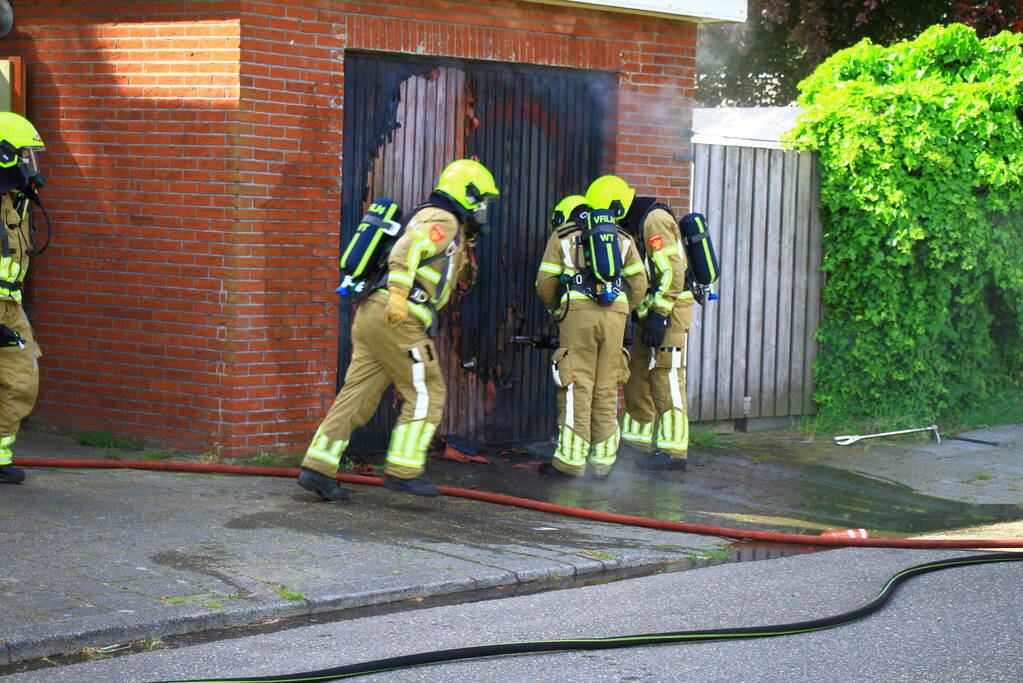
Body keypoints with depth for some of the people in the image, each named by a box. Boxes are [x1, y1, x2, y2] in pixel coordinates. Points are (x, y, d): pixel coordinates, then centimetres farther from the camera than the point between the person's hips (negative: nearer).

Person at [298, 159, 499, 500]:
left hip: (370, 314, 10)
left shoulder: (449, 228, 28)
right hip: (396, 318, -10)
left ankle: (317, 468, 2)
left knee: (358, 395, 6)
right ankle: (403, 470, -1)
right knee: (426, 393, -2)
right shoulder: (442, 220, -3)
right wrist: (399, 293, -31)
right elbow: (407, 248, -21)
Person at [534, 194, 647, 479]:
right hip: (615, 315, 3)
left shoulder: (561, 236, 13)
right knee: (606, 390, 7)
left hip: (579, 310, -3)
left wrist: (555, 309, 22)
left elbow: (545, 282, 5)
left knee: (577, 387, -4)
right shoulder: (622, 238, 22)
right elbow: (638, 284, 14)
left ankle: (571, 460, -5)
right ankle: (603, 461, 8)